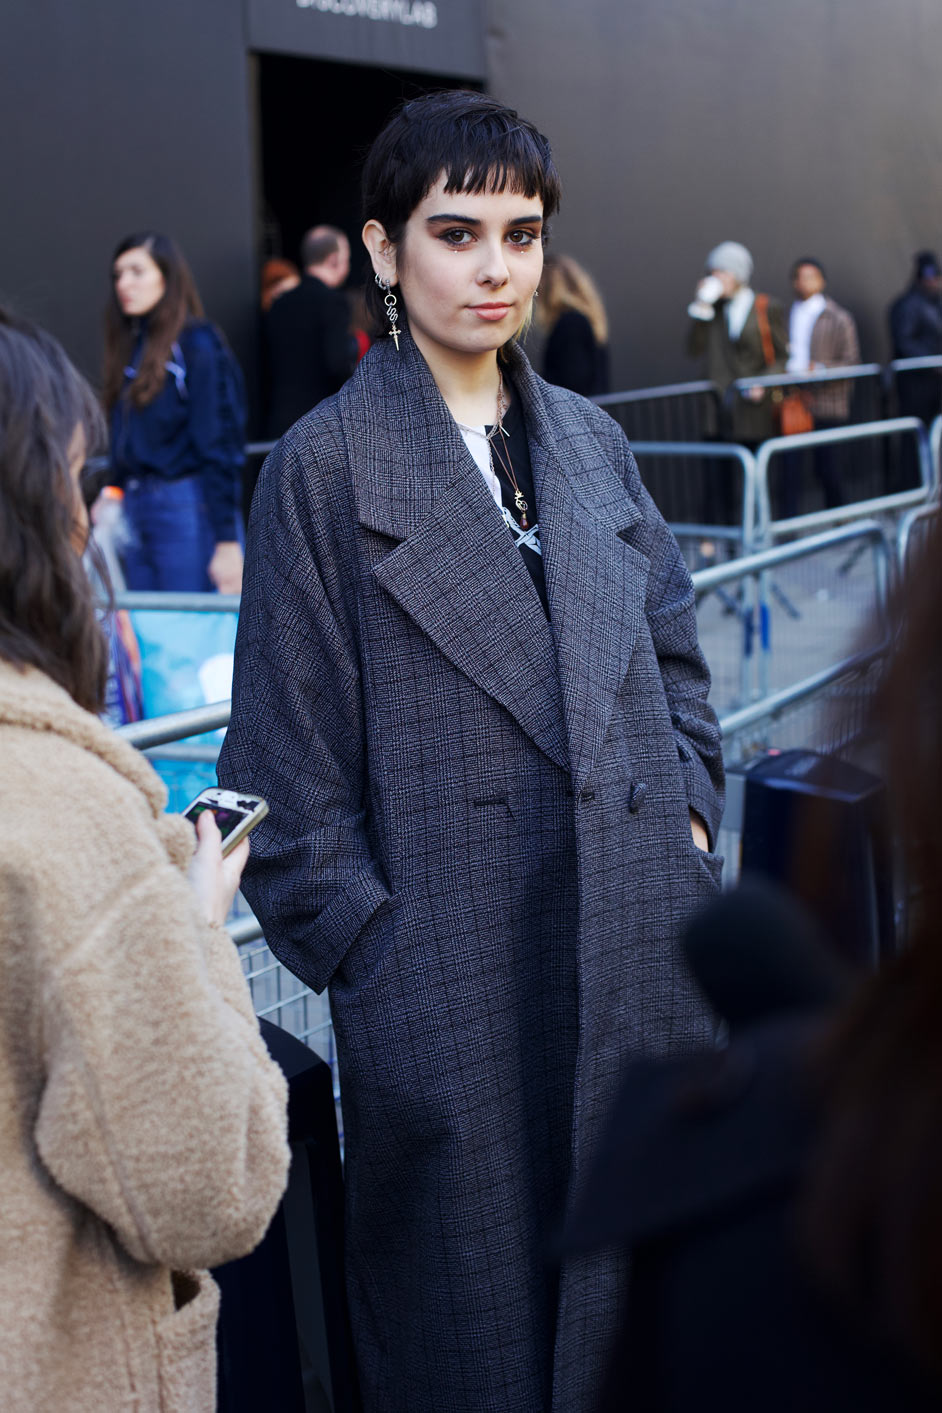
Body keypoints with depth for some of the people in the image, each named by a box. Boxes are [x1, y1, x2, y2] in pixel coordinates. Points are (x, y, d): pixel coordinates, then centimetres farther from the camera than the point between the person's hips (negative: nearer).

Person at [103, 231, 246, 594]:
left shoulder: (197, 346, -8)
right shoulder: (129, 346, 13)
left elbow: (220, 450, -12)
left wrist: (227, 544, -16)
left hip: (189, 509, -7)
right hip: (136, 510, 7)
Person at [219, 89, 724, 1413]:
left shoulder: (589, 439, 10)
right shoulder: (326, 465, -6)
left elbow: (673, 647, 18)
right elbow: (291, 757, -6)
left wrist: (691, 813, 7)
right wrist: (363, 950, -9)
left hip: (636, 941, 5)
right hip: (452, 970, -5)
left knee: (633, 1286, 16)